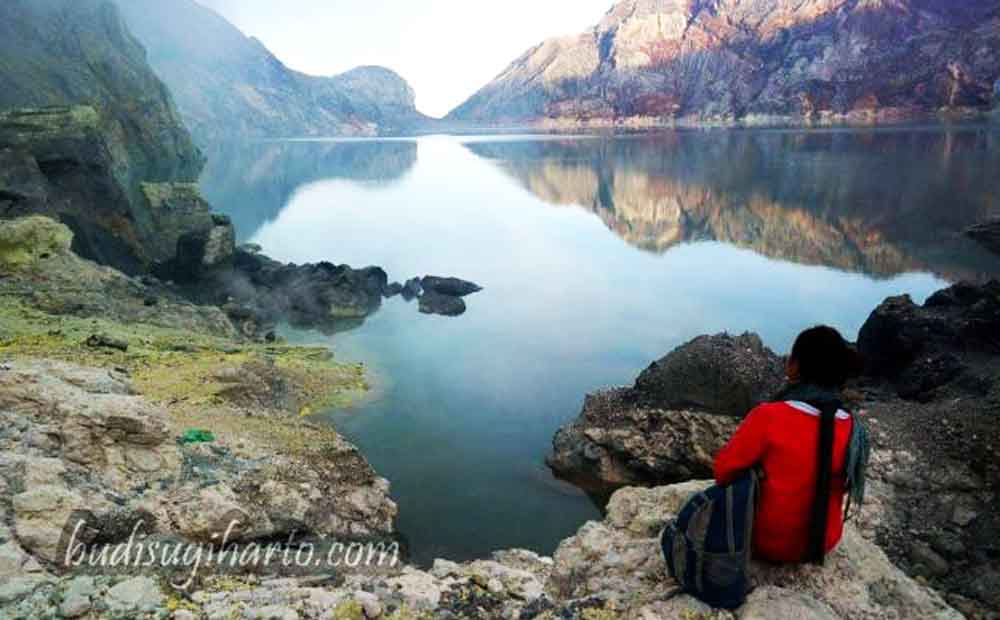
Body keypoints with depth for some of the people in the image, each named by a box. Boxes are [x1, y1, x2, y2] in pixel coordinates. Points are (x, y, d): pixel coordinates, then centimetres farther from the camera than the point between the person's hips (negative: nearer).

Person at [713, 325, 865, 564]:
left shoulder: (768, 416, -24)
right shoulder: (853, 429, -9)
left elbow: (724, 472, -13)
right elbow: (842, 487, 7)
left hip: (769, 542, -4)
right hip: (823, 542, 4)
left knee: (731, 488, 22)